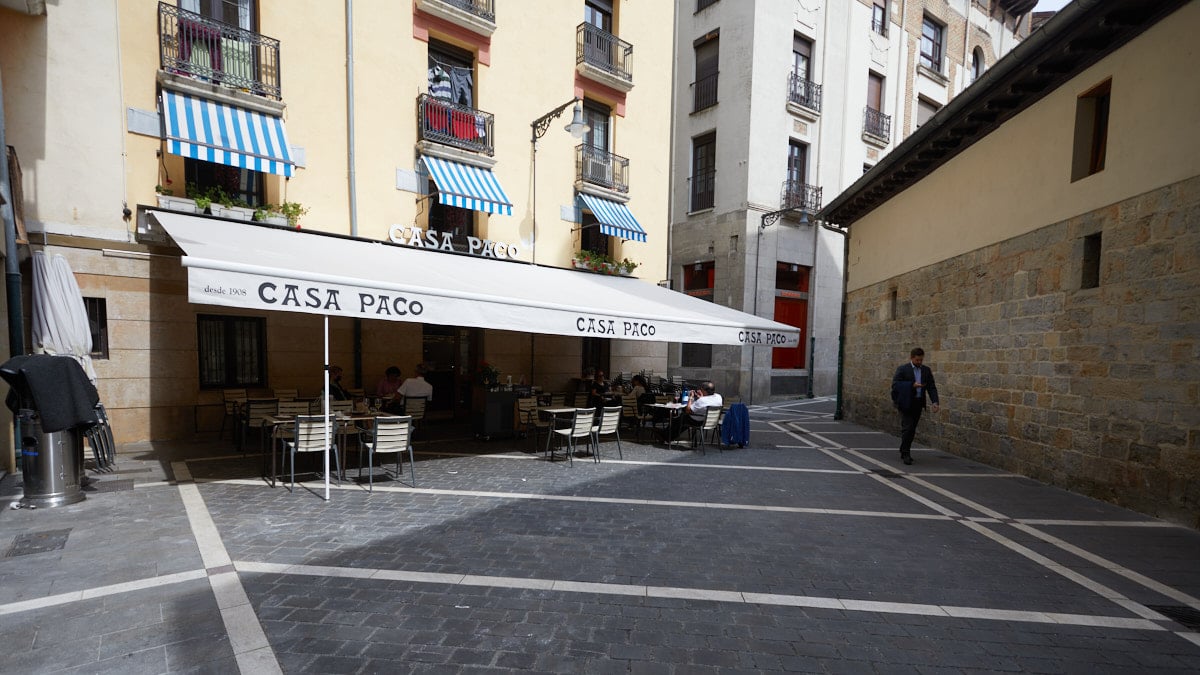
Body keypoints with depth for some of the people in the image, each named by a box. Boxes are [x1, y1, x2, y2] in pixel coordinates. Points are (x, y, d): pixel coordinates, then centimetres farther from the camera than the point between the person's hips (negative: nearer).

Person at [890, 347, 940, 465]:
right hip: (906, 404, -5)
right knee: (907, 428, -9)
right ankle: (905, 454, -3)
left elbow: (931, 387, 5)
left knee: (912, 429, 11)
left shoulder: (926, 370, 9)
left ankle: (904, 452, 23)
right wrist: (912, 385, -22)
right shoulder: (902, 369, -6)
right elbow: (895, 385, -13)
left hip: (918, 404, 5)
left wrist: (934, 401, -9)